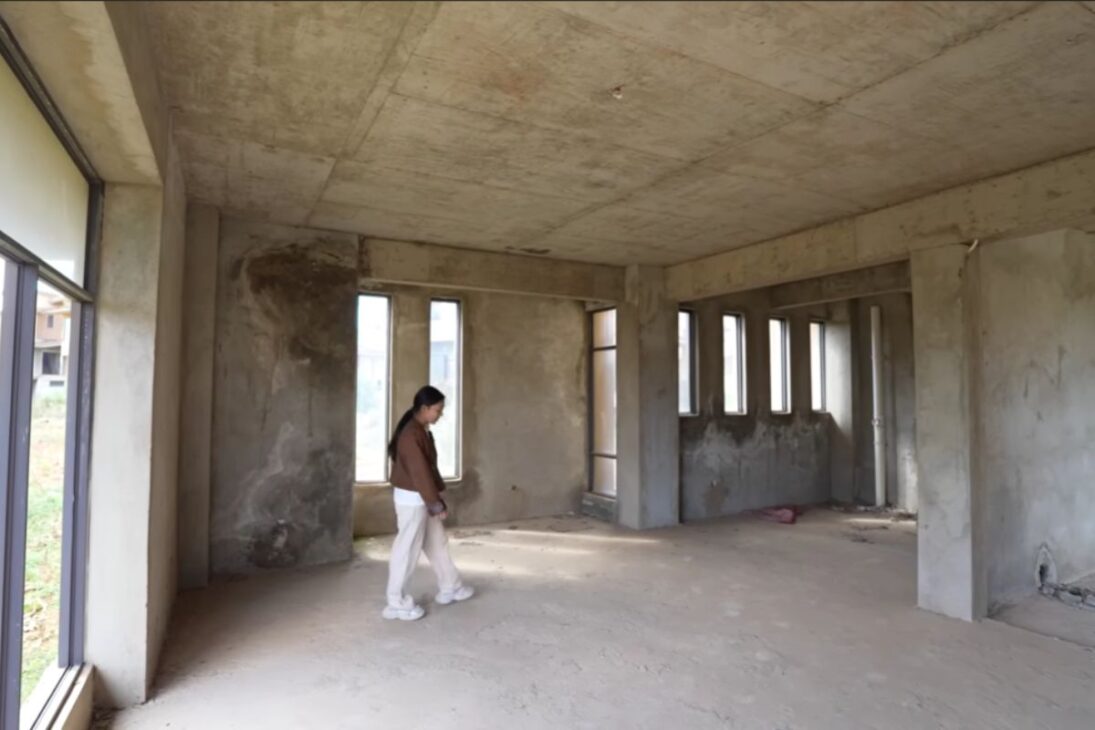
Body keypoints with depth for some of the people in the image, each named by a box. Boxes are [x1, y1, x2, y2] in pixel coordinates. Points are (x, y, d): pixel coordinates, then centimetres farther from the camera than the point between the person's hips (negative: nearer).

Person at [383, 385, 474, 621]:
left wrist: (436, 500, 16)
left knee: (437, 543, 18)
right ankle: (397, 603, 15)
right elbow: (419, 473, -23)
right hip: (412, 500, -10)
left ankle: (449, 589, 32)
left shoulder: (422, 431, 8)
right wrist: (437, 503, -18)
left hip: (423, 499, 10)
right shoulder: (411, 435, -23)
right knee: (407, 550, 1)